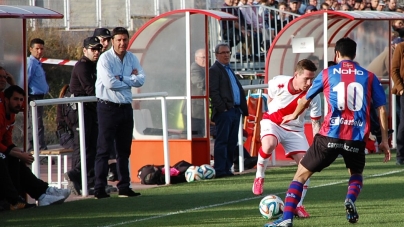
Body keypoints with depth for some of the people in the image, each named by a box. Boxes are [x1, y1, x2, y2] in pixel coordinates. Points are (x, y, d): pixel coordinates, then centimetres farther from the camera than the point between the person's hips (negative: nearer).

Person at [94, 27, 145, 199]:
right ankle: (99, 188, -7)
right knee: (104, 149, -7)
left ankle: (124, 187, 18)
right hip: (108, 107, -6)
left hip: (126, 107, 6)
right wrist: (131, 79, -8)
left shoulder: (132, 58, 9)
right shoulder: (105, 59, -10)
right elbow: (110, 83, -21)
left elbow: (141, 79, -4)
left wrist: (121, 79, -14)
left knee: (124, 149, 12)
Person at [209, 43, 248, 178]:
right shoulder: (214, 70, -3)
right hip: (224, 112, -8)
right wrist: (222, 108, -18)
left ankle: (227, 168, 12)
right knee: (222, 141, -8)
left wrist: (242, 108, 14)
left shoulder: (229, 70, 23)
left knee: (232, 142, 8)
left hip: (235, 110, 8)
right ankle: (220, 170, -9)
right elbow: (213, 92, -12)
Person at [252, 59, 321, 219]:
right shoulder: (278, 83, -22)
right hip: (272, 122, -2)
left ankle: (298, 205, 5)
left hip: (295, 129, 2)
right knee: (268, 144, -36)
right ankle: (259, 177, -10)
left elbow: (315, 123, -9)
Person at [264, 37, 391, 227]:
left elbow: (305, 99, 21)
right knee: (356, 174, 28)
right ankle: (351, 198, -5)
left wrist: (294, 116, 41)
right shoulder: (369, 76, 9)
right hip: (357, 137, 1)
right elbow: (381, 108, 6)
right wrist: (384, 140, 12)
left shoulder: (327, 74, 8)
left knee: (301, 174, 10)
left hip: (330, 135, -1)